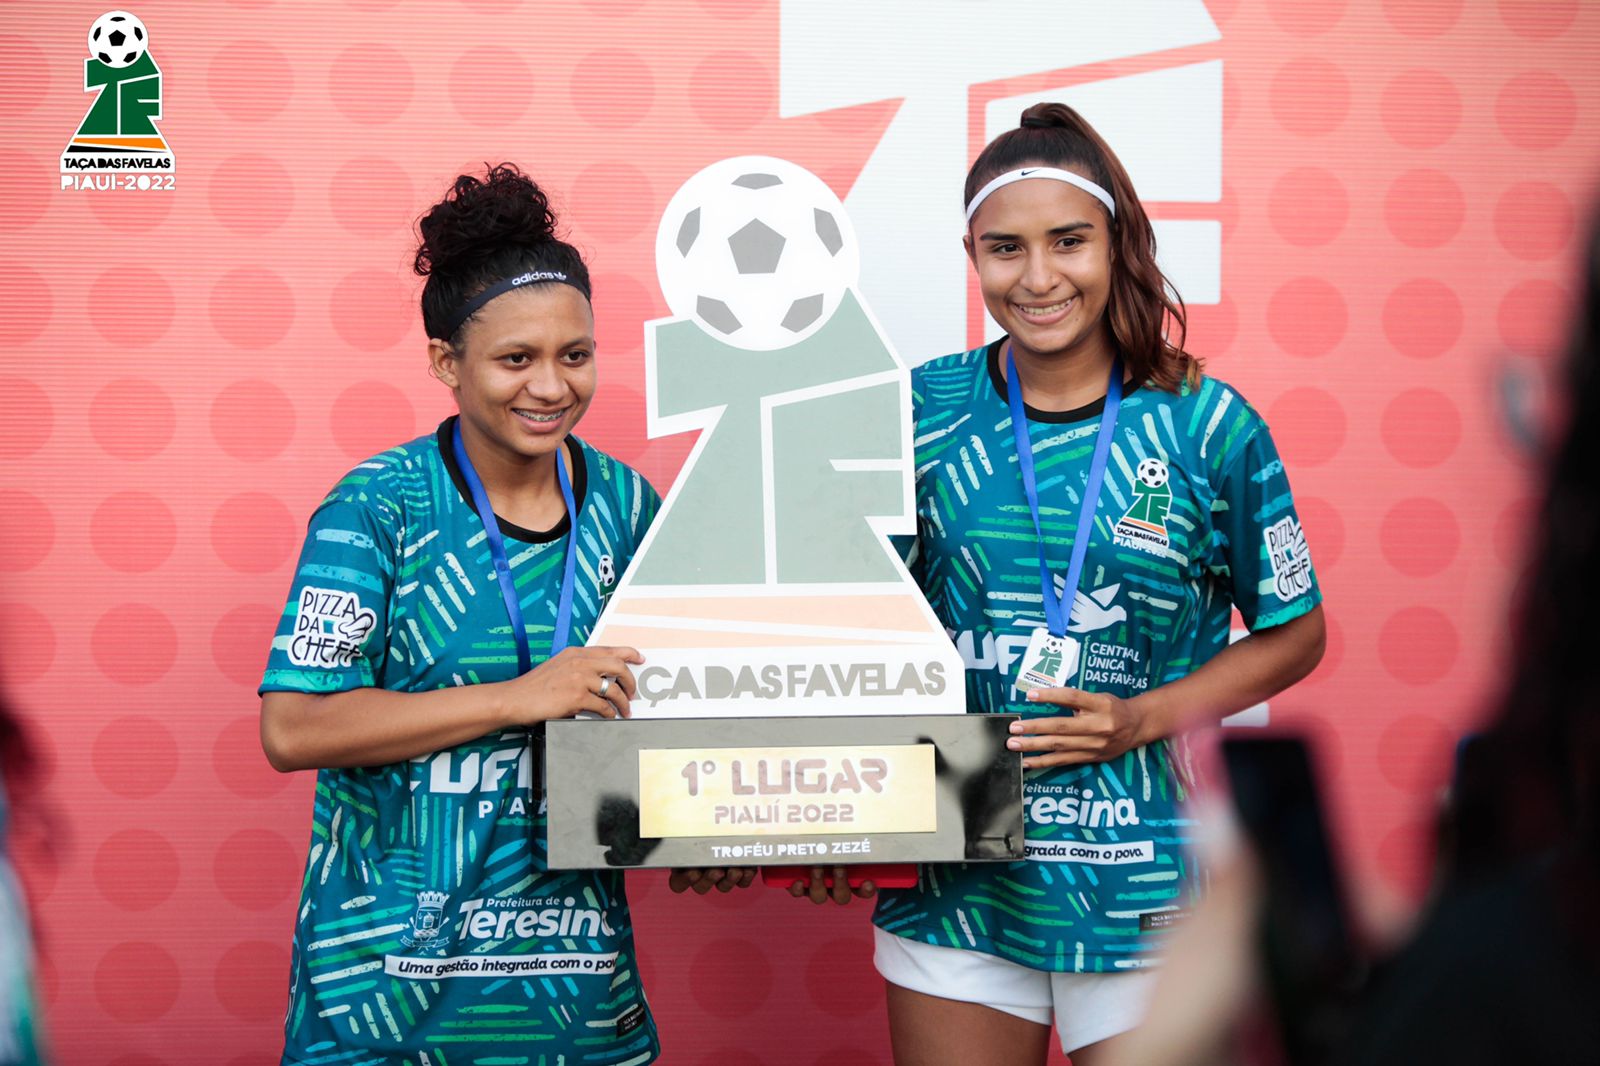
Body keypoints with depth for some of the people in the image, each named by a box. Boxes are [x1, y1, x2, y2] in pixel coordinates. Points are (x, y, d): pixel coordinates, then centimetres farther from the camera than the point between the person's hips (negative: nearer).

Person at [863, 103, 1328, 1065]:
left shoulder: (1209, 426, -5)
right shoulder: (922, 410, 0)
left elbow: (1295, 634, 3)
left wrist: (1141, 719, -10)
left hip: (1145, 893, -2)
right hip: (956, 874, 2)